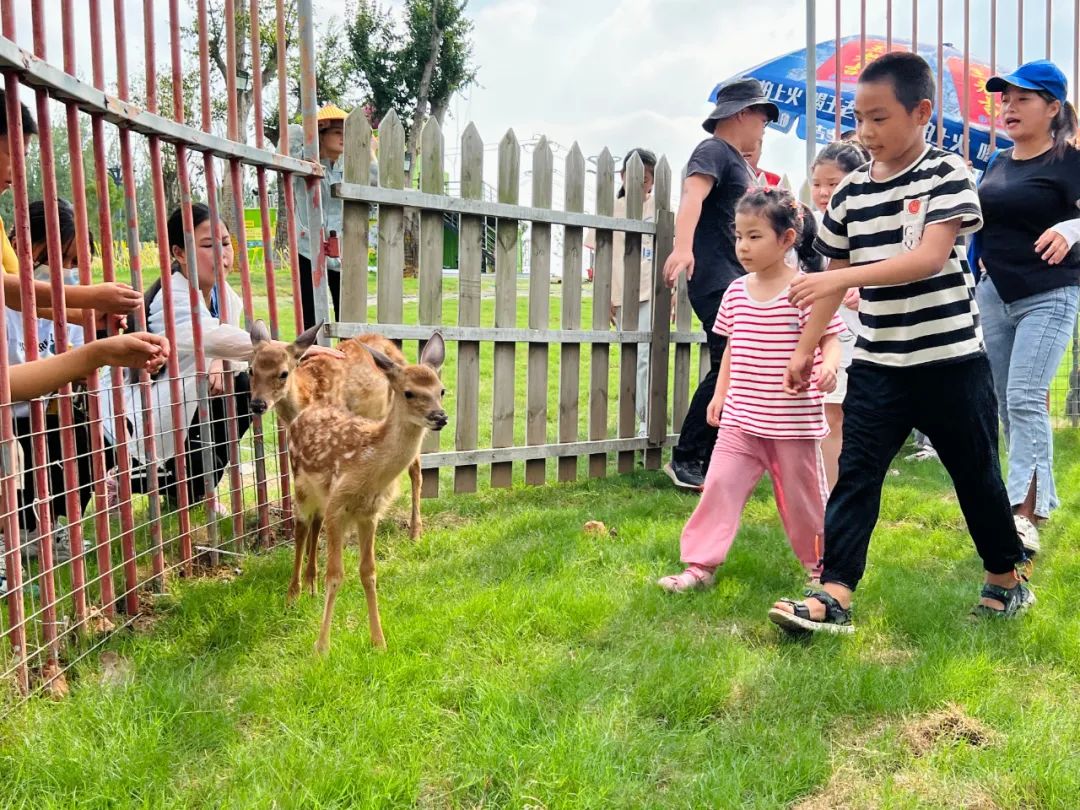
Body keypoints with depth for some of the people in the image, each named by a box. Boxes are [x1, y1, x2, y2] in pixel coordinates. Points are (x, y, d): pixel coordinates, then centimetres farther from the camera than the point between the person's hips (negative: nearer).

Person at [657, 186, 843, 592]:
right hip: (740, 419, 4)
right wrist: (719, 394, 12)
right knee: (719, 485, -2)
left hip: (793, 420, -4)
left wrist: (829, 364, -29)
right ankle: (701, 565, 6)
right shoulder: (736, 291, 5)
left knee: (801, 494, 11)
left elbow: (830, 339, -8)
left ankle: (818, 561, 34)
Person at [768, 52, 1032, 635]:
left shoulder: (947, 174, -9)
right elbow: (835, 274, 12)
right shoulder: (851, 191, 5)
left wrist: (842, 277, -32)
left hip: (951, 358, -3)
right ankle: (834, 594, -4)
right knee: (855, 475, -4)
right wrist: (806, 348, 11)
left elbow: (930, 258, -22)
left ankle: (1006, 577, 33)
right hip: (876, 365, 4)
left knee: (975, 474, 12)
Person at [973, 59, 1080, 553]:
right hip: (993, 295, 7)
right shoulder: (997, 163, 13)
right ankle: (1039, 497, 23)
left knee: (1025, 399, -16)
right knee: (1005, 404, 9)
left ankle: (1024, 514, -14)